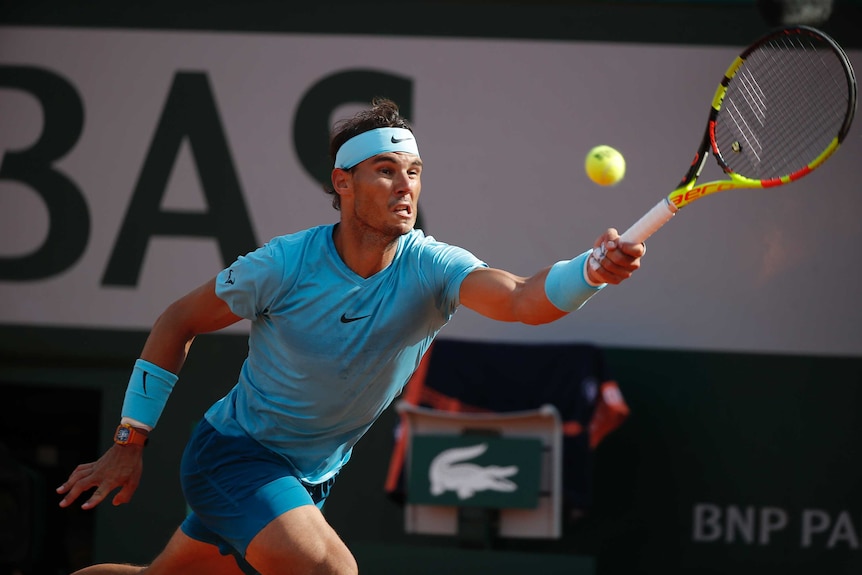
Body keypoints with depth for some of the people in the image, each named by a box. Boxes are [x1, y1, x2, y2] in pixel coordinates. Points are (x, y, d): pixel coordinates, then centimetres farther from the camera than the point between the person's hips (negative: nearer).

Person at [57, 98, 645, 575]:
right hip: (233, 451, -4)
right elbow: (179, 322, -7)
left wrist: (593, 270, -59)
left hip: (311, 476, 5)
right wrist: (129, 444, -8)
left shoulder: (431, 268, -18)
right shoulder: (286, 264, -20)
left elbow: (521, 299, -37)